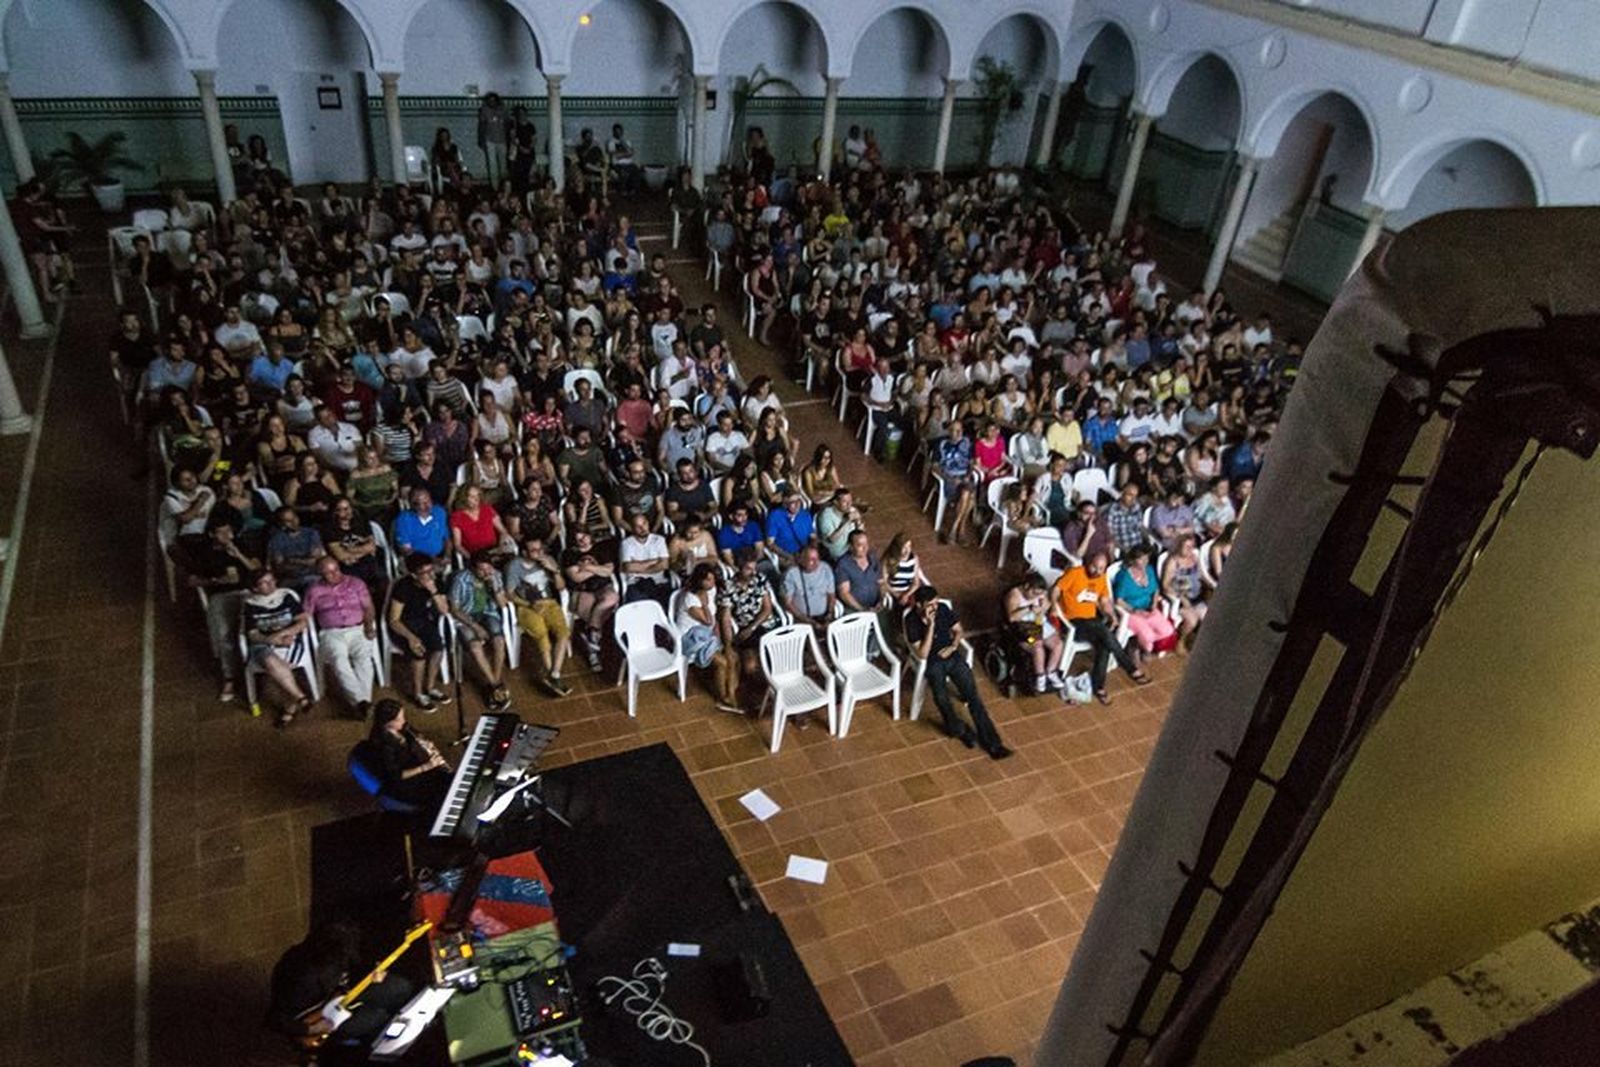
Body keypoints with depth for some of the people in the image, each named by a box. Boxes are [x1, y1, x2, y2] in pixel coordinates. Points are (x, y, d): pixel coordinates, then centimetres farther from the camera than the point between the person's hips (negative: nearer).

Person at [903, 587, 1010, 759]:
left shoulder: (943, 608, -2)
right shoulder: (911, 620, -13)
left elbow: (958, 630, 12)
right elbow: (922, 654, -18)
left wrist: (952, 646, -9)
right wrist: (931, 625, -25)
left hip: (952, 656, 3)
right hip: (932, 662, -3)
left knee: (972, 695, -15)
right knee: (941, 698, -29)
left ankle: (992, 742, -14)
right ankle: (960, 729, -2)